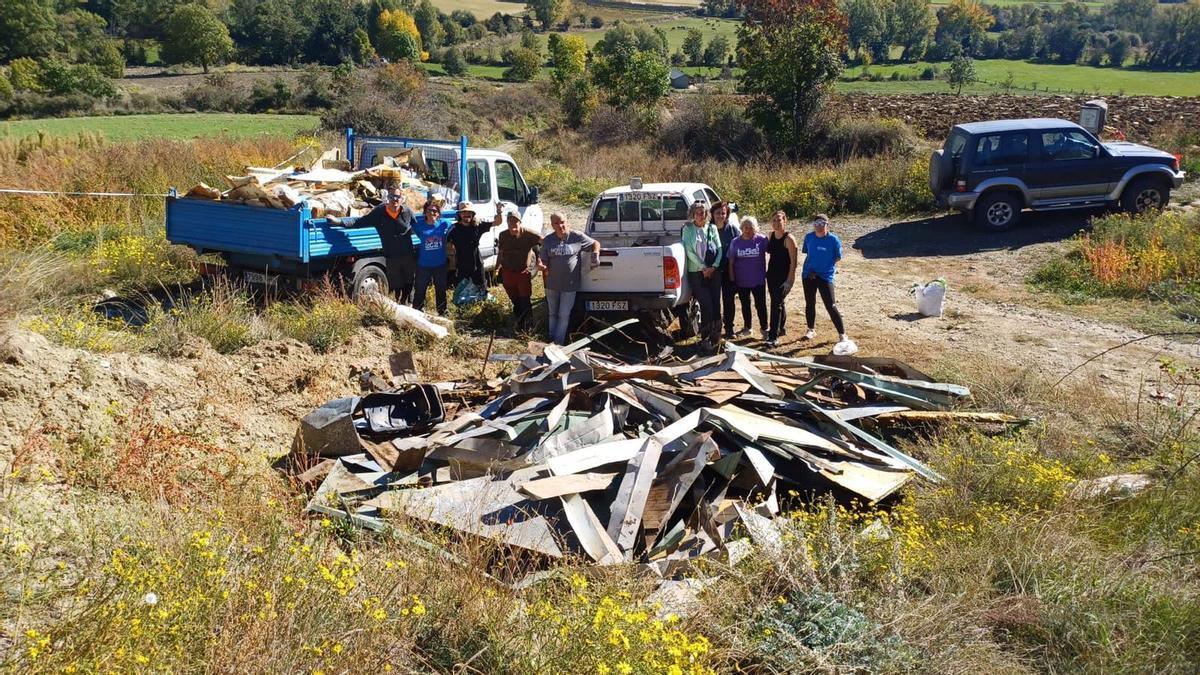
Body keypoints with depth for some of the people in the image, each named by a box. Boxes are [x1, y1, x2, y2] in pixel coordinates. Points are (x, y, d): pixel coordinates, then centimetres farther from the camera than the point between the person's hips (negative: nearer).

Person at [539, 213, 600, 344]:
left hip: (570, 285, -3)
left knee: (564, 315, 1)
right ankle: (551, 340, 31)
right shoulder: (548, 240, -1)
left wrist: (596, 254, -15)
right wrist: (542, 266, -20)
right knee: (553, 314, 17)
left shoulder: (577, 236, -8)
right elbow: (543, 260, 3)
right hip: (552, 284, 3)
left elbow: (595, 243, 5)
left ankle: (558, 343, 11)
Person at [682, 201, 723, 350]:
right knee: (706, 306, -9)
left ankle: (715, 337, 16)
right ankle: (705, 339, 2)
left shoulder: (712, 228, 9)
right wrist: (703, 268, -11)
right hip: (696, 273, -3)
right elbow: (689, 251, -7)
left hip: (713, 272, 3)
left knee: (716, 305, 3)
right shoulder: (688, 229, 0)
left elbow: (719, 249, 5)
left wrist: (714, 266, -9)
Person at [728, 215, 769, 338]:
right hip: (741, 281, 2)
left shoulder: (762, 240, -9)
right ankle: (746, 327, 30)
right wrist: (732, 278, -2)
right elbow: (731, 262, 1)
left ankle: (764, 328, 13)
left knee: (760, 305, 2)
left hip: (758, 280, -2)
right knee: (745, 305, 16)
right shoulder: (735, 242, -2)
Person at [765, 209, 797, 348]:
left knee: (776, 304, -13)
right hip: (772, 275, 7)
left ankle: (774, 336, -13)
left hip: (784, 277, -7)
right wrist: (767, 272, 18)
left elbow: (793, 261, -14)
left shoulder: (789, 238, -13)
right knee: (777, 303, 17)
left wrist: (790, 280, -18)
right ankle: (780, 328, 34)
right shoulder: (771, 236, 6)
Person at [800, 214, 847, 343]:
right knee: (809, 303, 14)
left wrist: (824, 267, -5)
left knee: (831, 306, -7)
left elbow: (837, 258, -3)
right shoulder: (809, 237, 1)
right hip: (808, 274, 4)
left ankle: (842, 334, 1)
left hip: (825, 276, -4)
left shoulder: (833, 240, -10)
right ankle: (811, 330, 30)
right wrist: (810, 268, 2)